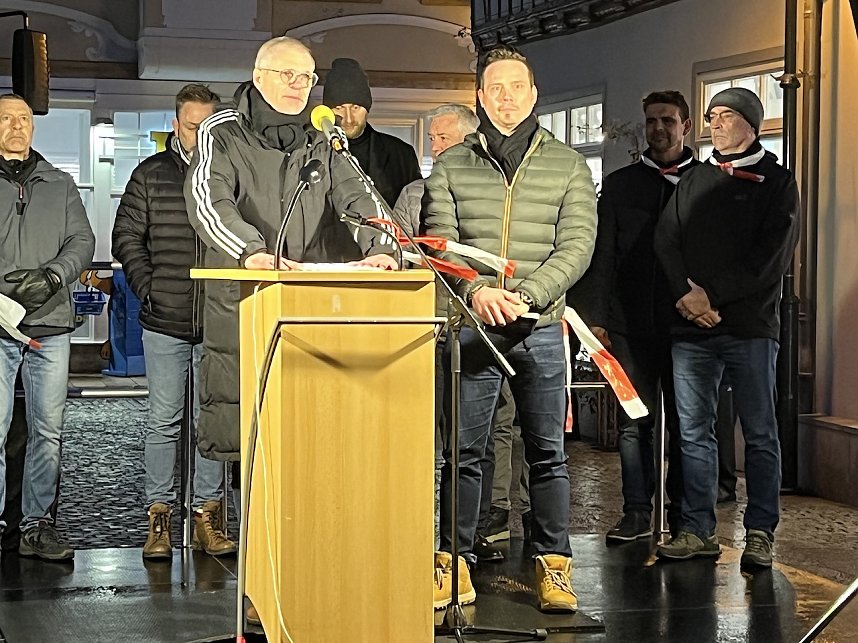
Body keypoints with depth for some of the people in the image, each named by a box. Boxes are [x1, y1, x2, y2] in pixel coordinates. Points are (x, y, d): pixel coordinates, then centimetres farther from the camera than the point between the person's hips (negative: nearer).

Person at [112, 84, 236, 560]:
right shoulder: (150, 175, 6)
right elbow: (127, 237, 10)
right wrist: (147, 286, 0)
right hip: (164, 323, 0)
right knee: (164, 421, 4)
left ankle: (207, 513, 13)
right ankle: (158, 517, 10)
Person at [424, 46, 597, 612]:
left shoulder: (568, 166, 6)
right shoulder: (451, 167, 8)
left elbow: (576, 246, -2)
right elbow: (440, 242, 1)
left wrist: (524, 295, -17)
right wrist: (477, 290, -18)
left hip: (540, 327, 0)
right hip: (472, 327, 1)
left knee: (547, 453, 3)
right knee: (463, 452, 3)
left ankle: (554, 567, 11)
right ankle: (455, 568, 10)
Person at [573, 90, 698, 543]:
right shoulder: (619, 185, 11)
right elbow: (602, 256, 8)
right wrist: (595, 317, 0)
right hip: (632, 325, 2)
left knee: (685, 422, 5)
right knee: (633, 423, 1)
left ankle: (683, 515, 12)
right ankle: (637, 513, 8)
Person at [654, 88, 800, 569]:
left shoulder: (777, 182, 5)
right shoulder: (693, 181, 18)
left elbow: (772, 257, -6)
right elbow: (666, 241, 8)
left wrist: (713, 295, -12)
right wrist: (687, 293, -10)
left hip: (750, 327, -4)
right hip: (692, 328, 4)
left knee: (760, 434, 0)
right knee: (694, 432, 3)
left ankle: (761, 533, 4)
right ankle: (699, 530, 8)